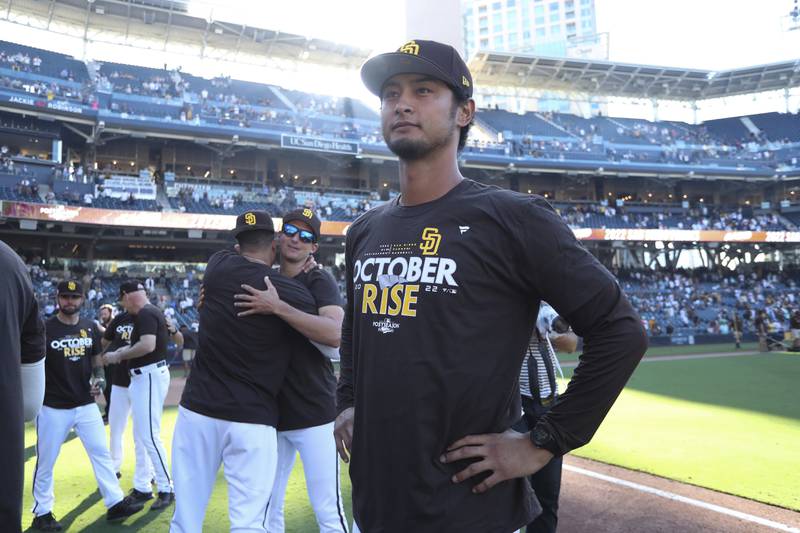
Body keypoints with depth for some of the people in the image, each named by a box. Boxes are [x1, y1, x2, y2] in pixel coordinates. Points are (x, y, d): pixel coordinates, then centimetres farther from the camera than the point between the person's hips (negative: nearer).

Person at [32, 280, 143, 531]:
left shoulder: (90, 327, 7)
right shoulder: (45, 329, -7)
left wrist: (99, 379, -1)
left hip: (86, 405, 4)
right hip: (53, 407, -4)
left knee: (101, 452, 5)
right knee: (45, 462, 6)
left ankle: (115, 503, 12)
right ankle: (42, 513, 21)